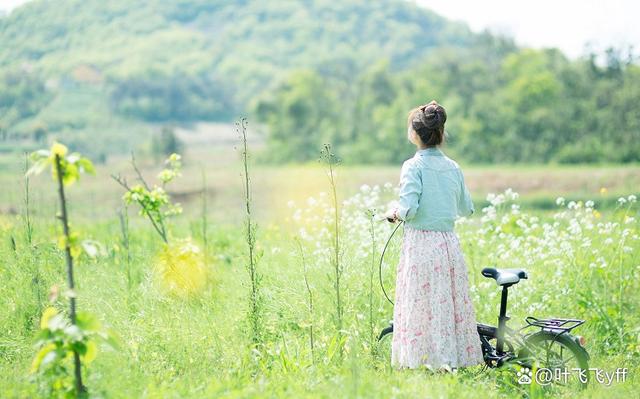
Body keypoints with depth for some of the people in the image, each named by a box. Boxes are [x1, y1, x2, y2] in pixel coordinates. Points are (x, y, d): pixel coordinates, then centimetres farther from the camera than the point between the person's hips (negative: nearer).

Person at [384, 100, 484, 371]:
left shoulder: (413, 166, -10)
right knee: (452, 303, 12)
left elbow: (408, 209, -18)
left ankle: (427, 359, 2)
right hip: (449, 243, 5)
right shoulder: (453, 167, 7)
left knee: (422, 307, 1)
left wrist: (393, 214, 2)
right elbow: (466, 209, 15)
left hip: (420, 244, -5)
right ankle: (457, 356, 16)